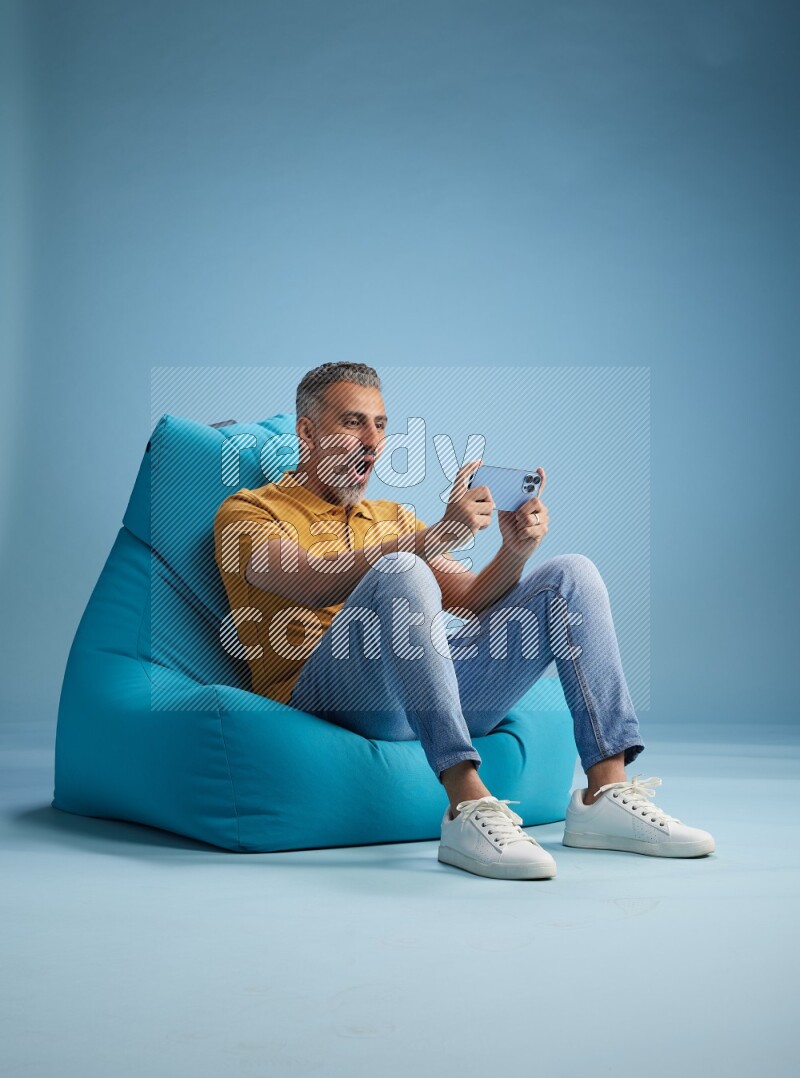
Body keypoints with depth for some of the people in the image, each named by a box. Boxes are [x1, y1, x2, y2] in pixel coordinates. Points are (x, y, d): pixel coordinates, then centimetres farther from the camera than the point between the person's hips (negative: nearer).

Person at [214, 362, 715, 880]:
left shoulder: (394, 518, 28)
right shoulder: (248, 511, 8)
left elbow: (470, 599, 16)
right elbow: (316, 584, -13)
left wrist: (515, 551, -5)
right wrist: (438, 535, -23)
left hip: (435, 689, 6)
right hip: (324, 694, -6)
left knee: (571, 574, -4)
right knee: (401, 573, -33)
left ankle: (606, 792, -16)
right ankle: (468, 806, -40)